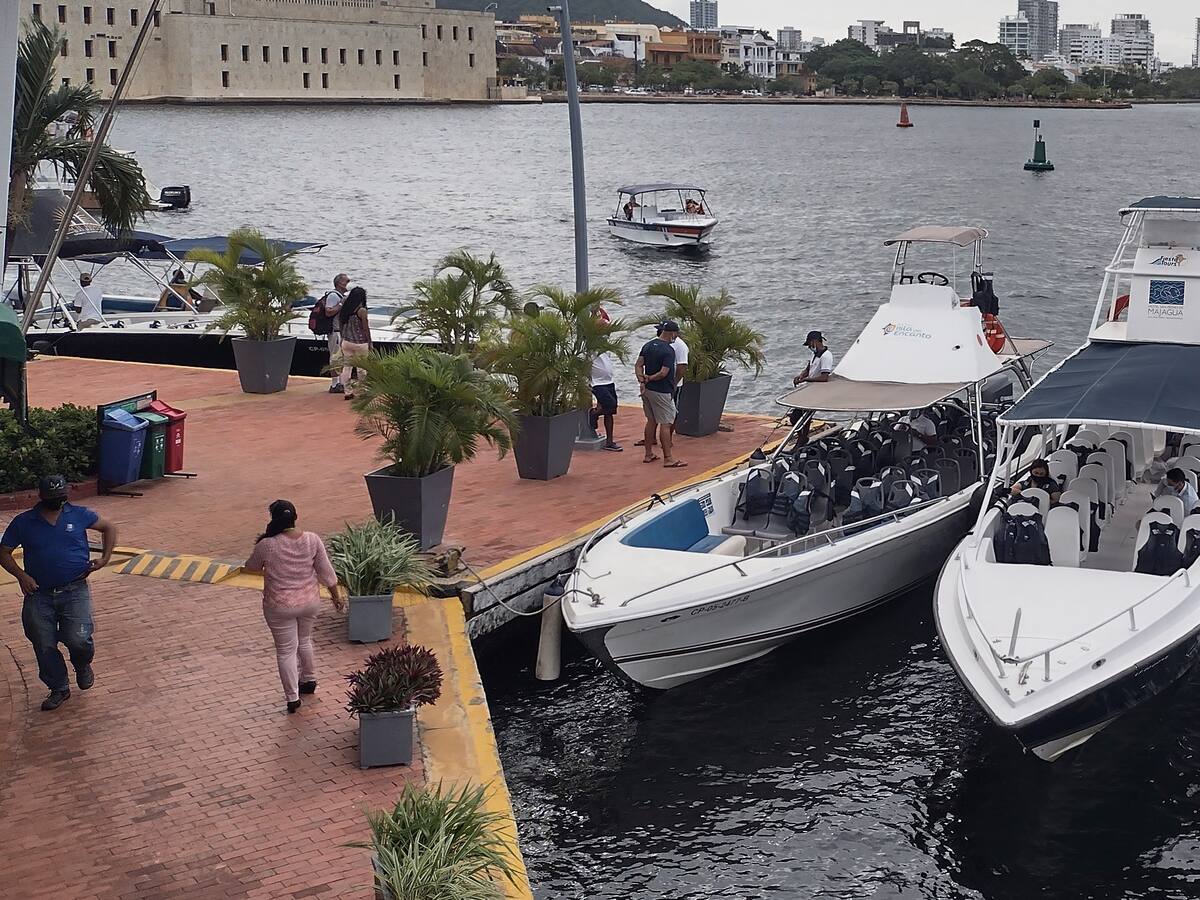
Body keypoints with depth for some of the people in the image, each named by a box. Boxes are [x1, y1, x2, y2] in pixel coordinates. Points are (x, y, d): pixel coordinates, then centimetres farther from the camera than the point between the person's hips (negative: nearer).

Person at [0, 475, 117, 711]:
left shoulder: (79, 515, 3)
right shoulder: (23, 522, 3)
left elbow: (109, 528, 15)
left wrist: (105, 558, 1)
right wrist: (21, 575, -8)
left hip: (75, 591, -1)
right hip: (39, 594, 2)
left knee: (78, 639, -15)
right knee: (44, 646, 0)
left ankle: (83, 665, 20)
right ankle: (59, 688, 21)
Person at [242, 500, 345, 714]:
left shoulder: (267, 546, -21)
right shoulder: (312, 540, -13)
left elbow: (251, 567, -1)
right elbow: (326, 572, -4)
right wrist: (337, 595, 10)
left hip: (280, 606, -4)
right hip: (310, 601, 4)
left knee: (286, 650, 11)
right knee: (305, 640, 28)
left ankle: (292, 697, 17)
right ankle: (309, 680, 44)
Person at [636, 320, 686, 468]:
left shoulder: (648, 346, 7)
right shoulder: (668, 350, -17)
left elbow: (638, 365, 2)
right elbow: (663, 373, -22)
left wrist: (642, 381, -8)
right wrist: (650, 378, -8)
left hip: (647, 390, 8)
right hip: (661, 392, -8)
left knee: (651, 421, 17)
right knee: (665, 424, -4)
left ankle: (649, 454, 23)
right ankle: (668, 458, -4)